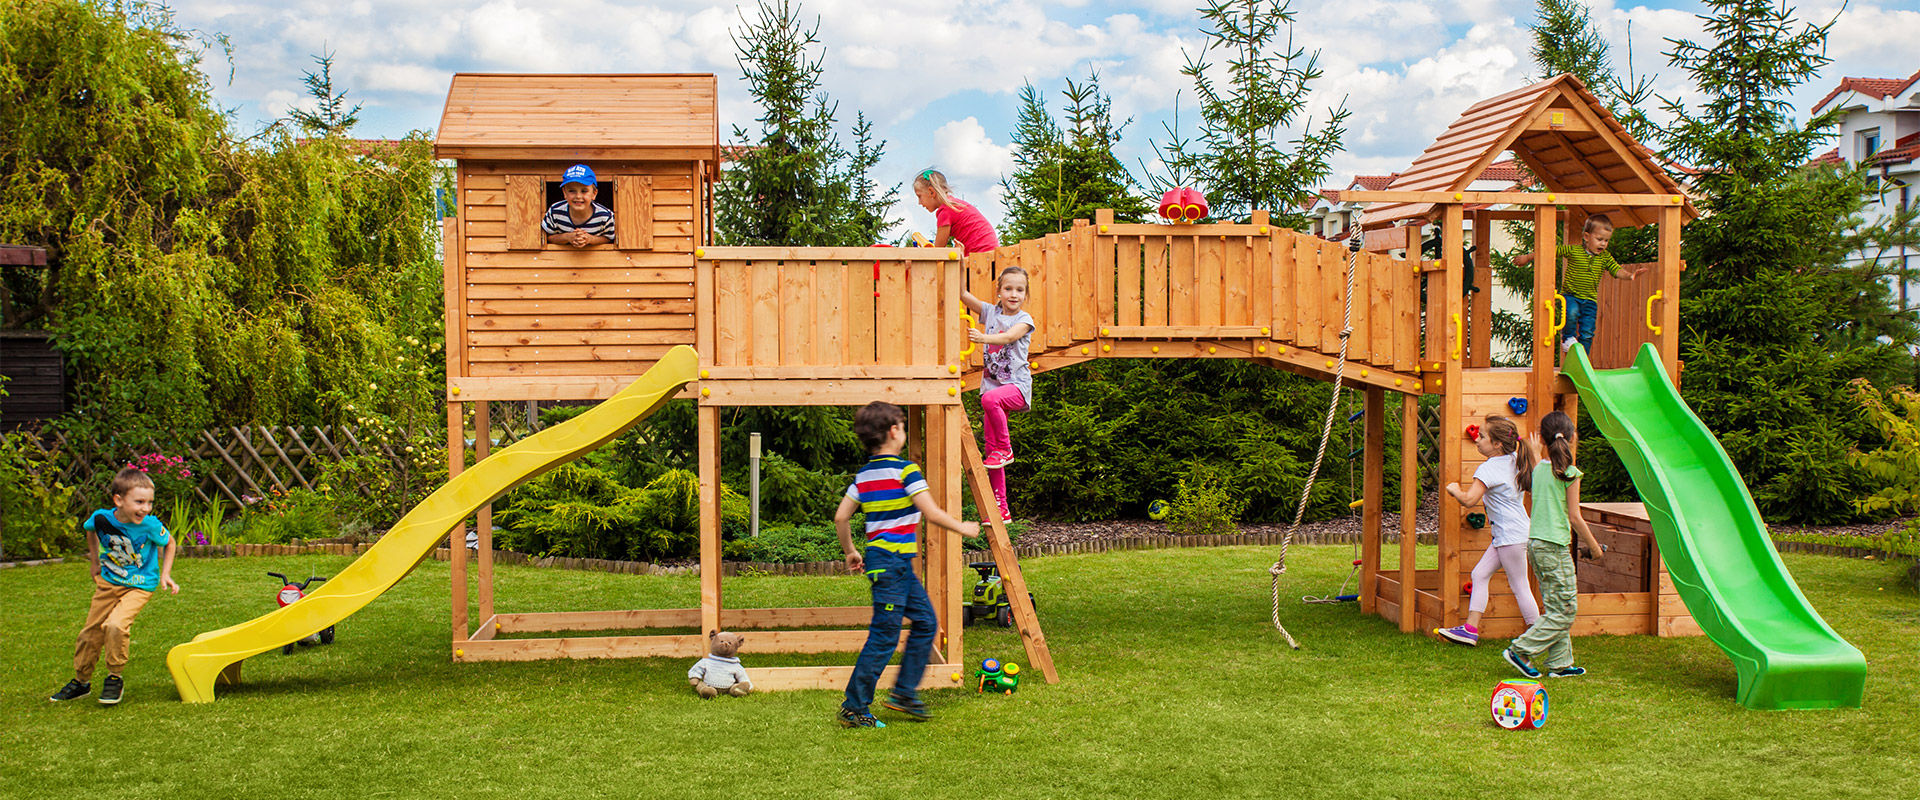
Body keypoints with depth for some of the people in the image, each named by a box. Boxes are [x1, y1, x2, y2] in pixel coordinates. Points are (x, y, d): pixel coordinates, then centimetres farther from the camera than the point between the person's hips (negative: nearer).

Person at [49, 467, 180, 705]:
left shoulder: (150, 525, -24)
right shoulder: (101, 518, -16)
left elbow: (169, 543, -3)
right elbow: (90, 531, 11)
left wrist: (165, 574, -9)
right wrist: (95, 561, 14)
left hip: (139, 586, -4)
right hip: (108, 582, 4)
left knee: (116, 625, -25)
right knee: (91, 631, 12)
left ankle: (115, 677, -3)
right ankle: (81, 681, 34)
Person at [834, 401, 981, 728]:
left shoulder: (864, 474, 11)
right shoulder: (905, 470, -13)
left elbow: (840, 517, 12)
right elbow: (931, 513, -16)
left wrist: (850, 552, 24)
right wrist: (963, 528, -1)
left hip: (899, 565, 9)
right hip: (891, 563, -9)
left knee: (926, 622, 15)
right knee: (884, 636, -4)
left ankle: (904, 692, 18)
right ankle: (854, 707, 0)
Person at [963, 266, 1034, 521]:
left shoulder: (1024, 319, -4)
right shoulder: (990, 311, 8)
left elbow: (1007, 337, -23)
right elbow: (962, 294, 0)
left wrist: (983, 337, -39)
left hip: (1017, 385, -5)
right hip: (992, 383, 5)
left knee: (990, 399, -38)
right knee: (990, 446, 2)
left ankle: (1005, 449, -15)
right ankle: (1000, 507, 7)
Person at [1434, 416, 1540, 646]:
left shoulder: (1488, 468, -20)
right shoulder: (1513, 461, 5)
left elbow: (1469, 499, -27)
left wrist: (1454, 489, -9)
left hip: (1512, 536, -10)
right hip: (1505, 536, 10)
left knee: (1519, 587, 0)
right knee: (1480, 574, 8)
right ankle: (1471, 629, 7)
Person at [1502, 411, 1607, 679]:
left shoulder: (1538, 468, 6)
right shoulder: (1570, 472, -11)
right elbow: (1574, 516, -8)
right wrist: (1593, 545, 2)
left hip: (1535, 543, 8)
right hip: (1555, 546, -8)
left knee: (1555, 606, 14)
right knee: (1565, 610, -1)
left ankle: (1560, 663, 16)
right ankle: (1520, 651, -3)